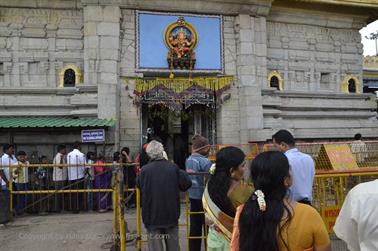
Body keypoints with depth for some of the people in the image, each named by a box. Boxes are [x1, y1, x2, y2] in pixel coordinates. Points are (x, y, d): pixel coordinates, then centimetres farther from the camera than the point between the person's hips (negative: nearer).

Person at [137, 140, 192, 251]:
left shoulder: (144, 170, -13)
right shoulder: (173, 167, -11)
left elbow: (140, 187, 1)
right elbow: (186, 184, -7)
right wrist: (183, 173, 11)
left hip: (152, 216, -1)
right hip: (171, 214, 2)